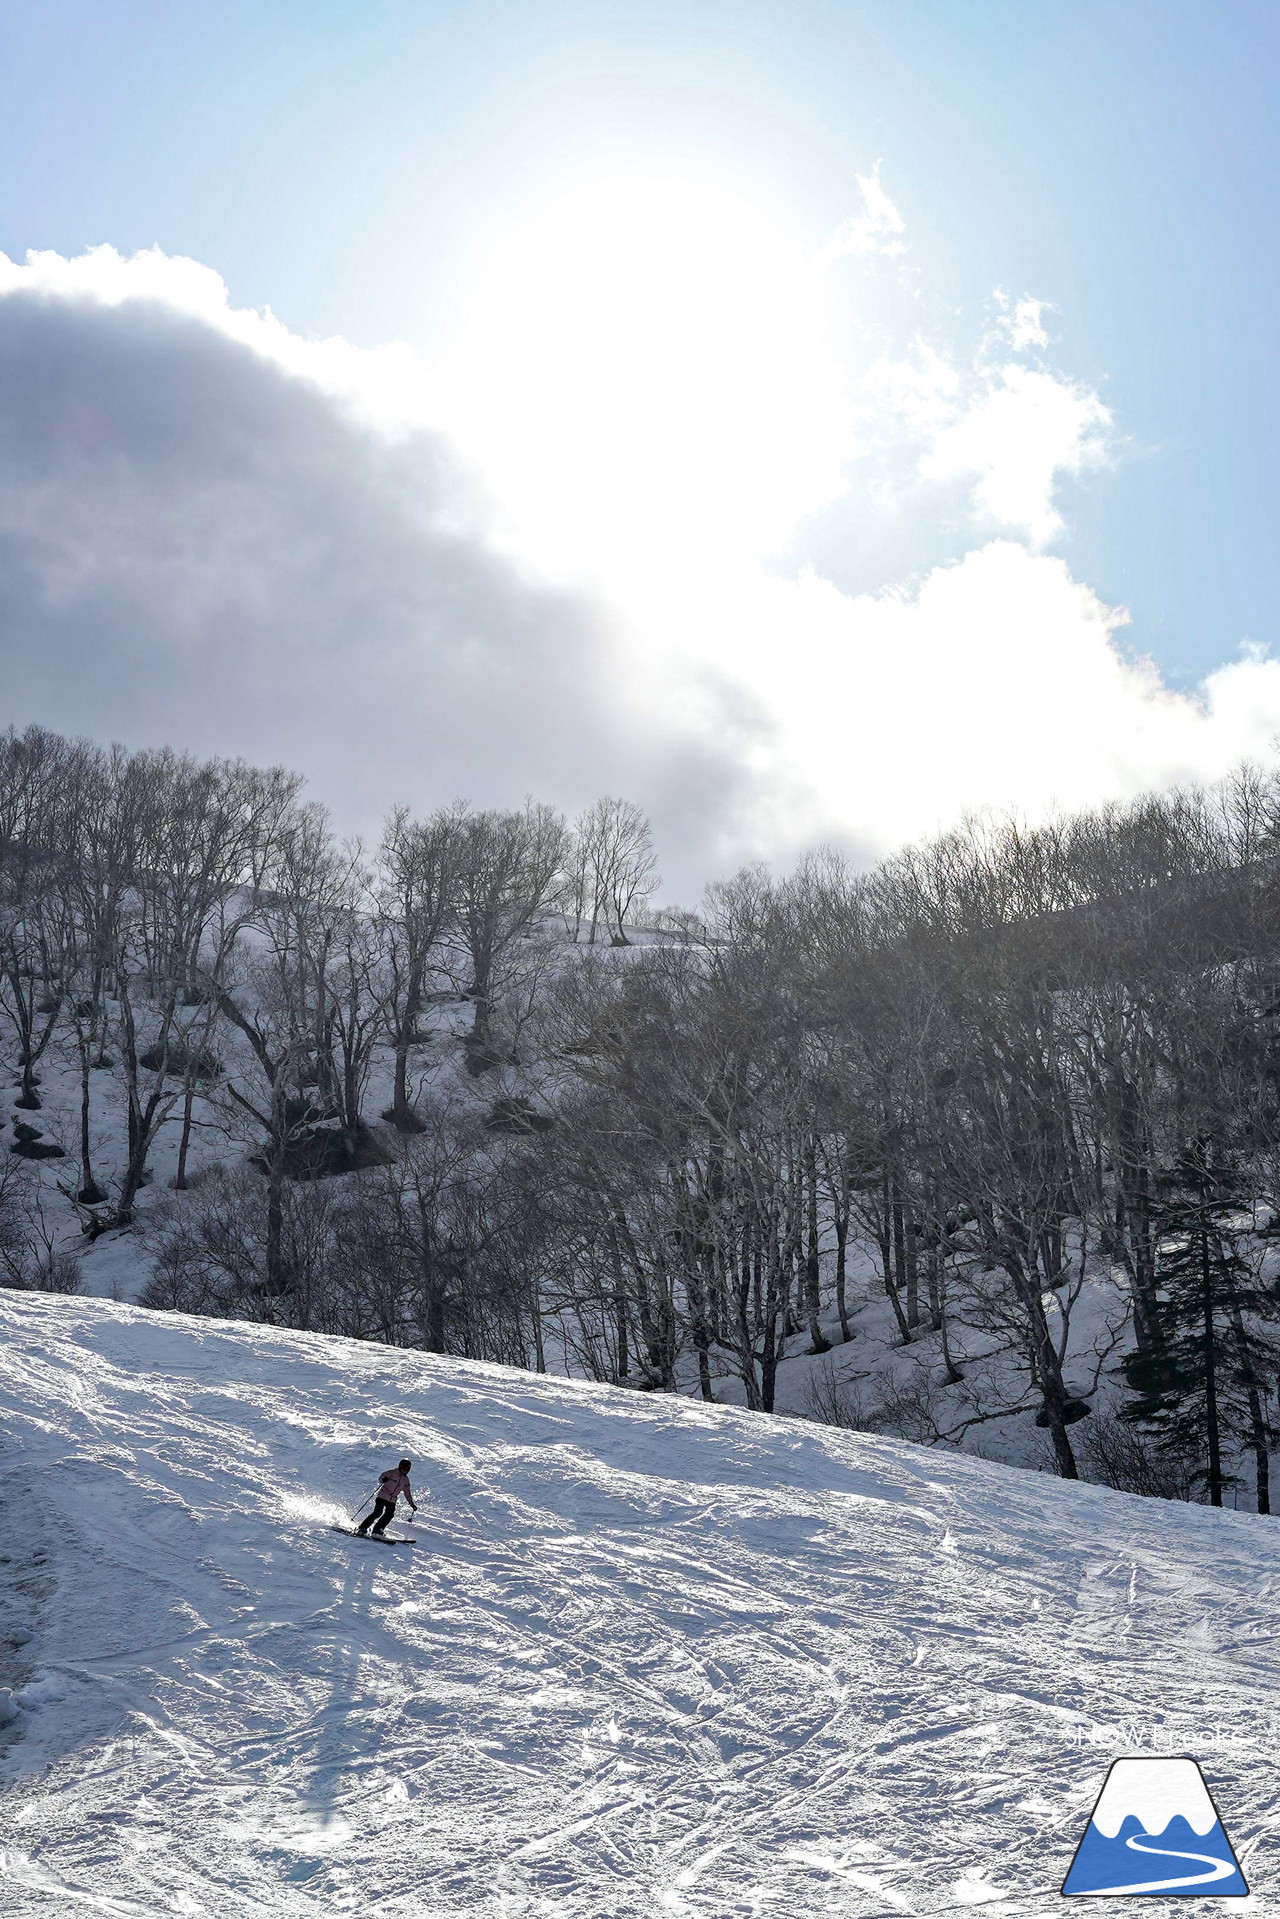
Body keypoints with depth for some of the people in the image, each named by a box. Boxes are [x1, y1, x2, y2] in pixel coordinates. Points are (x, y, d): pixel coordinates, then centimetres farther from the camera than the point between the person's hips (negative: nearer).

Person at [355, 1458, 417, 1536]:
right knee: (377, 1512, -18)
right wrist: (383, 1479, -26)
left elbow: (407, 1494, 23)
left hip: (392, 1500, 5)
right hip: (382, 1496, -5)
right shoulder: (393, 1472, -1)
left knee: (389, 1515, -16)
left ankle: (376, 1530, -11)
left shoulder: (406, 1480, 14)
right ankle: (362, 1528, -8)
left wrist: (412, 1504, 20)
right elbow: (380, 1478, -3)